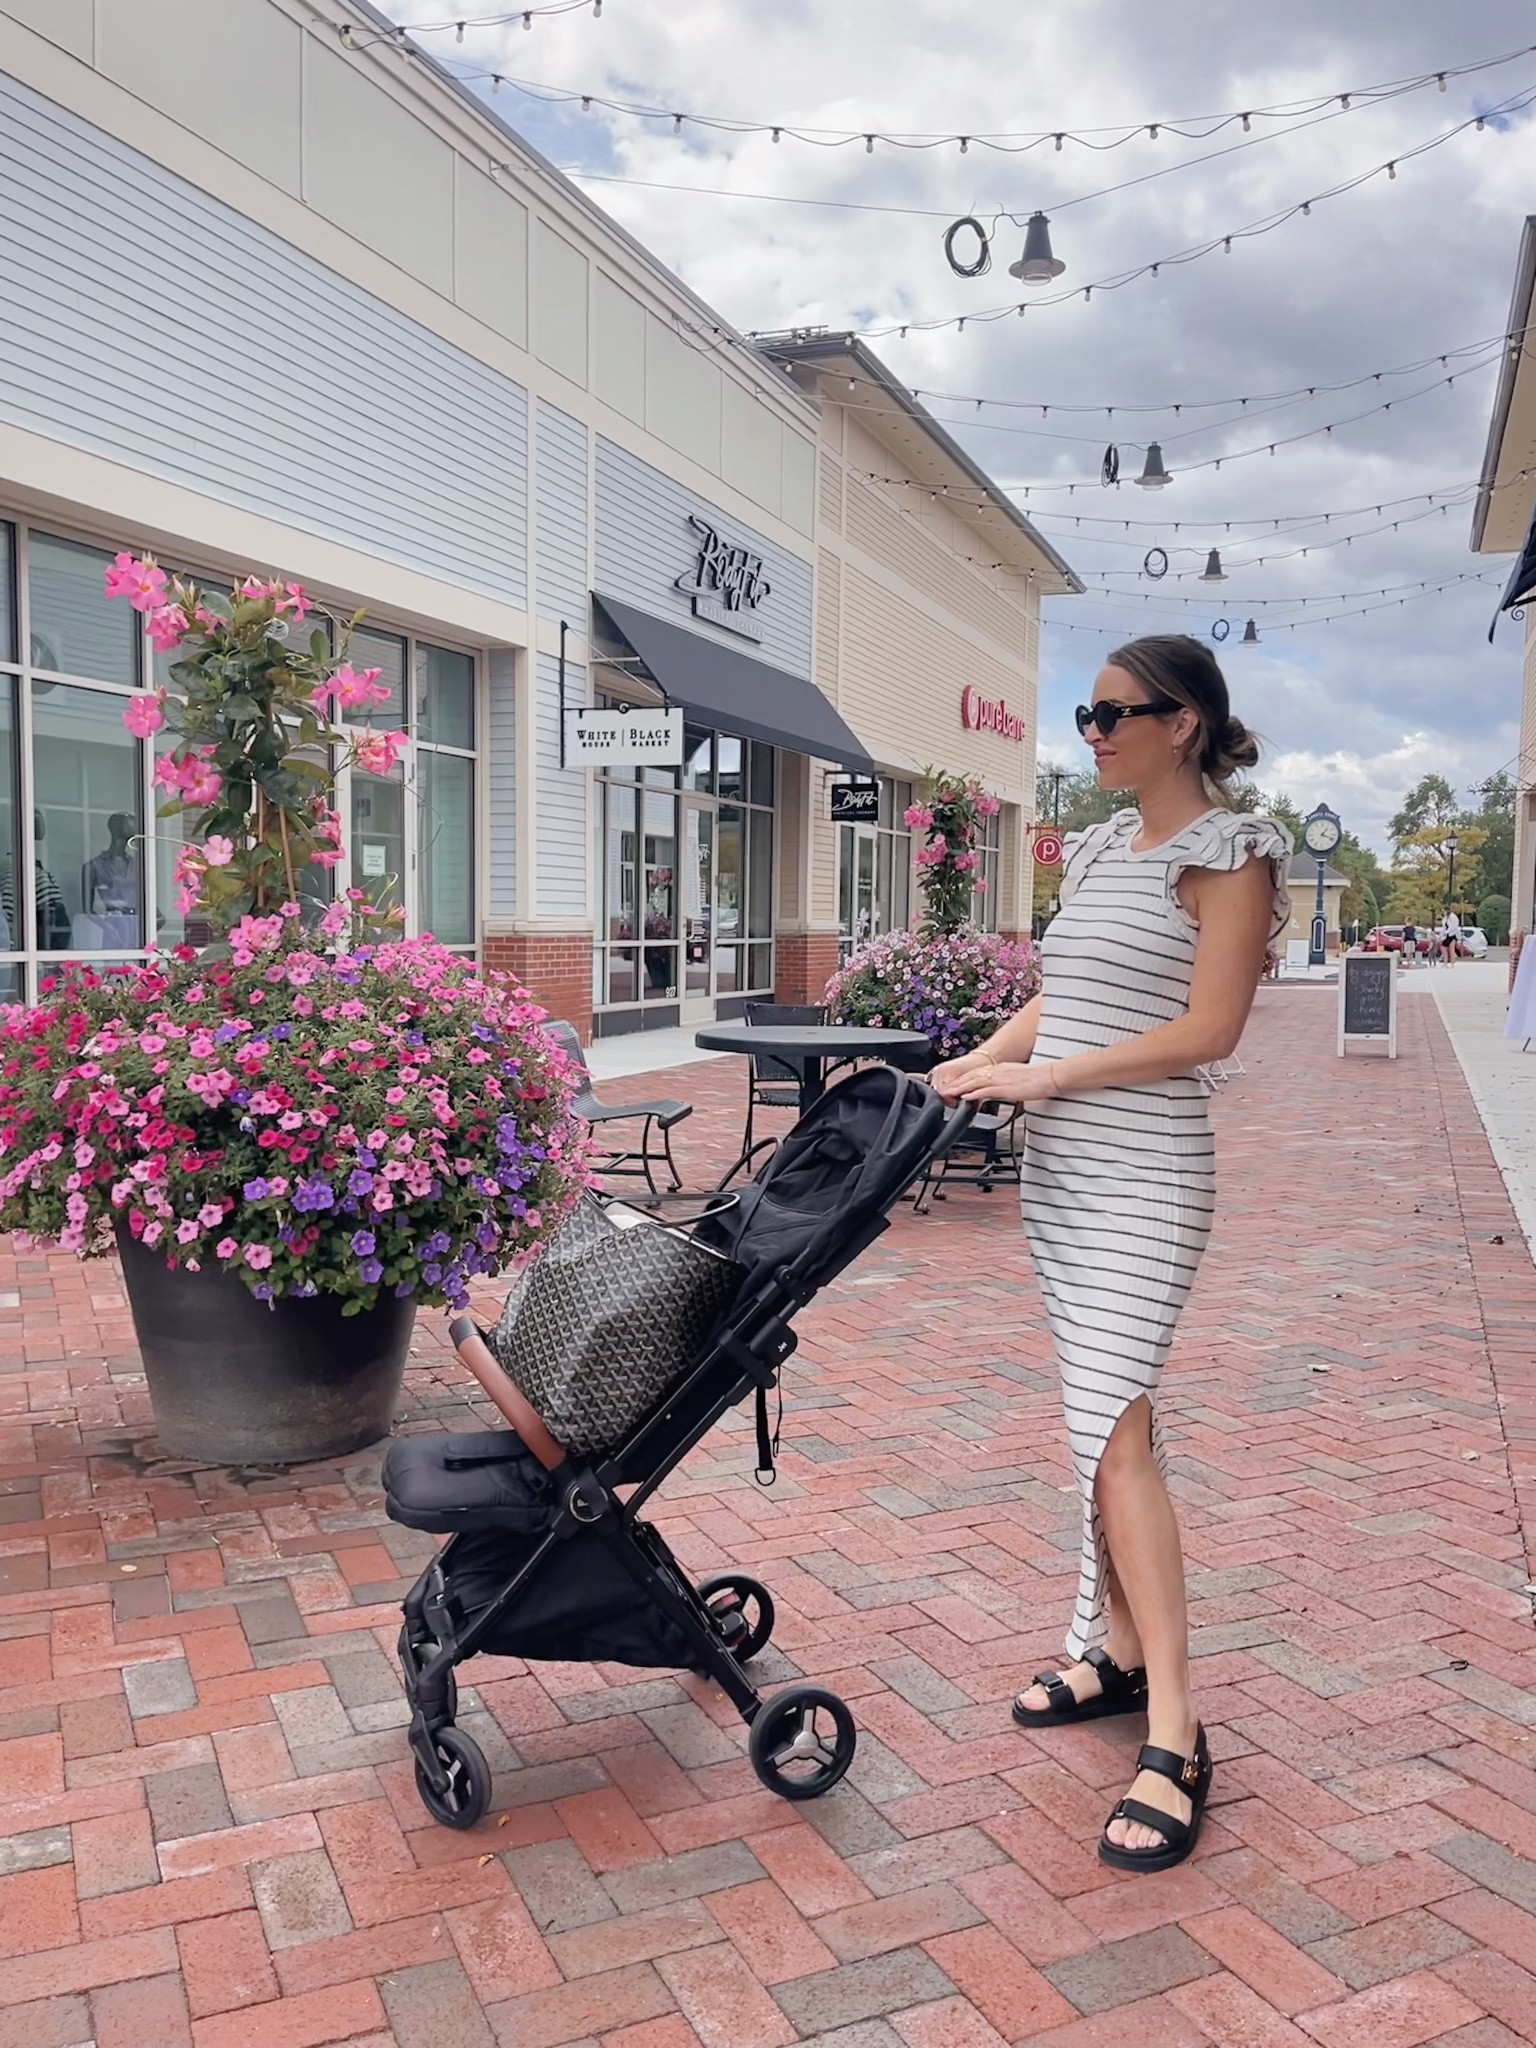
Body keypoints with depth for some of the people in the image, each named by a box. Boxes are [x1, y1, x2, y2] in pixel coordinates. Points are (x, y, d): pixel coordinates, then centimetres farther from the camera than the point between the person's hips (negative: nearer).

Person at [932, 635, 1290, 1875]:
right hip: (1057, 1166, 8)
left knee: (1110, 1426, -14)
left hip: (1143, 1174, -7)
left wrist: (1044, 1076, -17)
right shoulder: (1101, 850, 14)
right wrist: (982, 1060, 2)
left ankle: (1175, 1732, -5)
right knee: (1110, 1413, 13)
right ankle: (1118, 1651, 25)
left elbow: (1208, 1029, -15)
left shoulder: (1229, 853, -8)